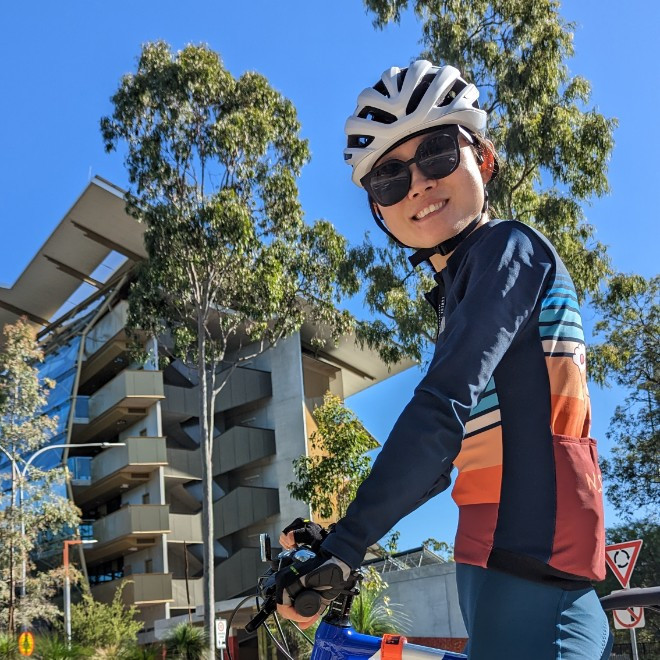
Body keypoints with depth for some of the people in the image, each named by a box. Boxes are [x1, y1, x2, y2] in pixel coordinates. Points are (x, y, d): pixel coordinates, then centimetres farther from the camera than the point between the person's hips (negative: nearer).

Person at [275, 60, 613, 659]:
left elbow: (442, 413, -21)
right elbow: (447, 452, 21)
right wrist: (339, 539, 19)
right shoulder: (458, 292, 20)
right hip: (500, 558, 9)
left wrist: (345, 546, -22)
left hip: (530, 560, -9)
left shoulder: (508, 250, -8)